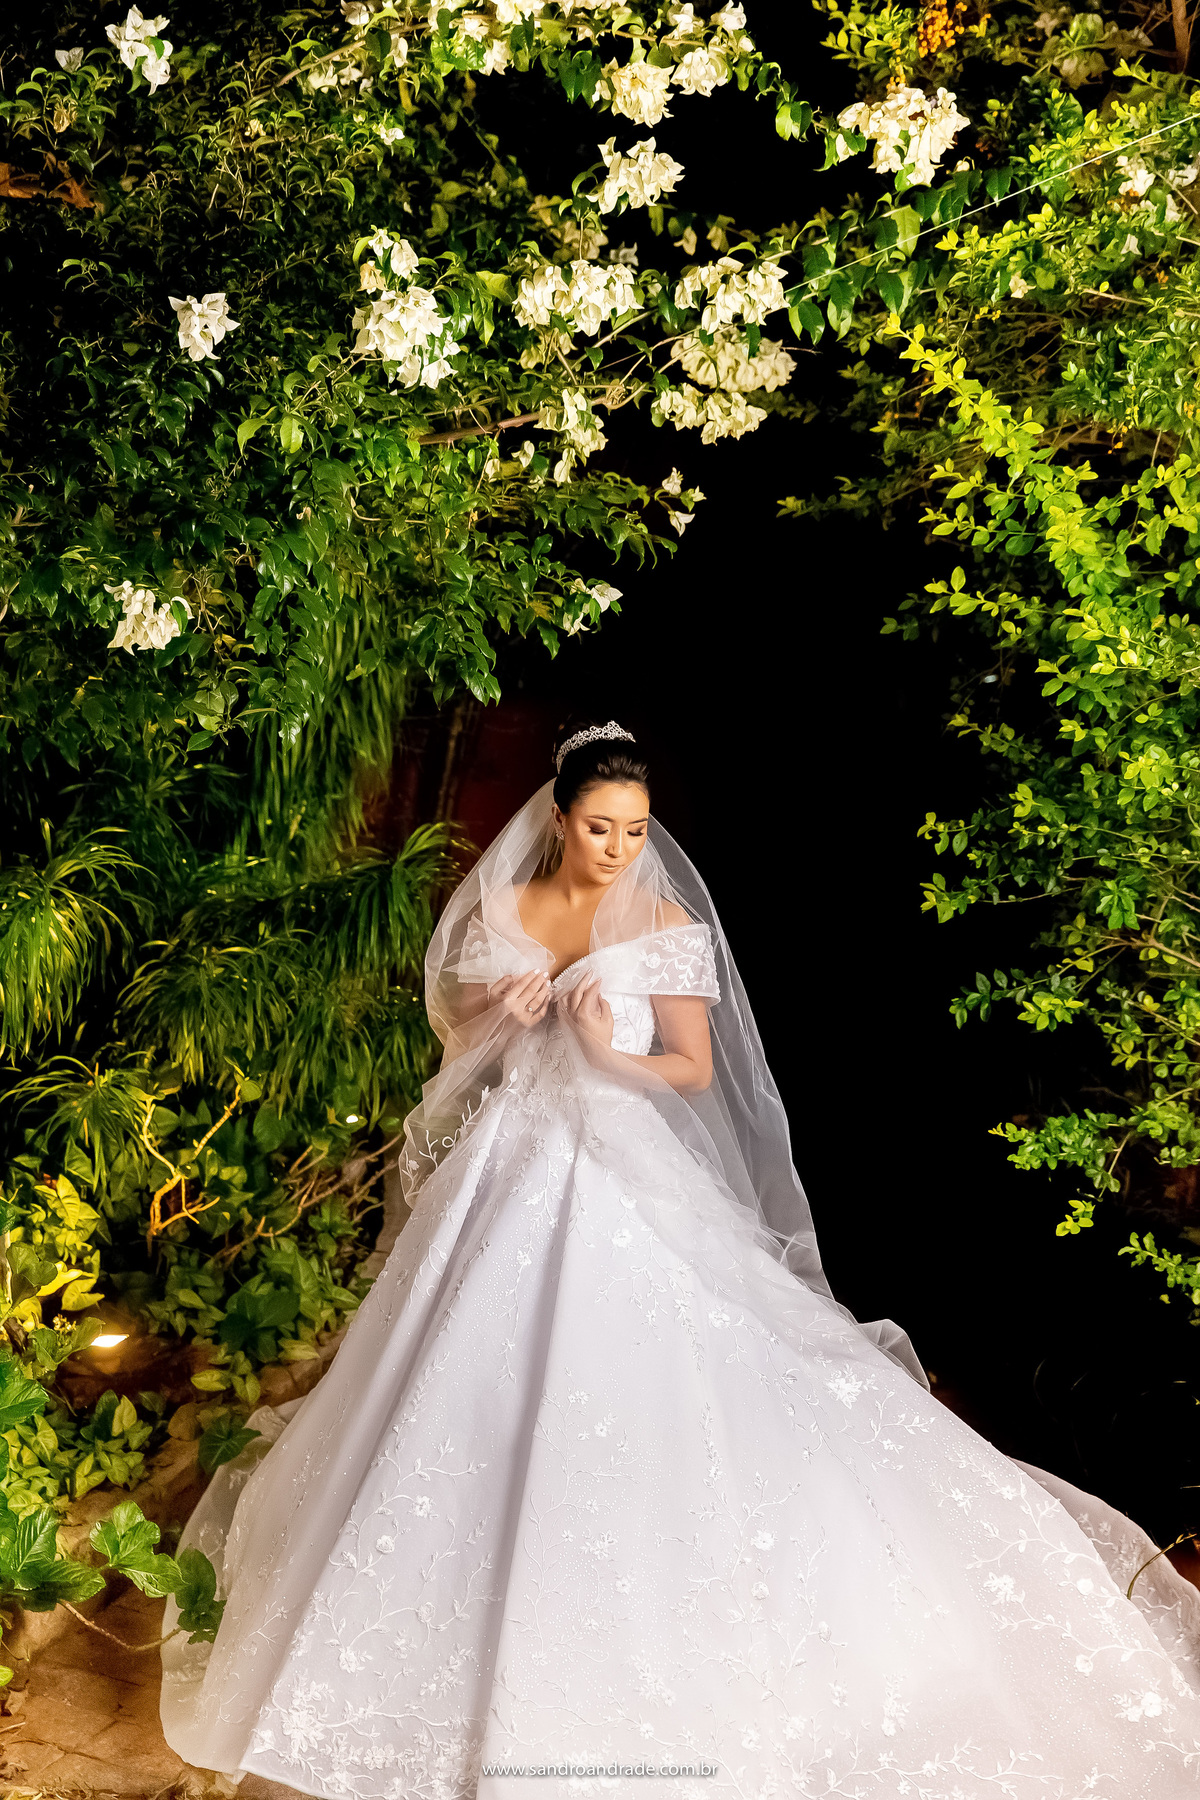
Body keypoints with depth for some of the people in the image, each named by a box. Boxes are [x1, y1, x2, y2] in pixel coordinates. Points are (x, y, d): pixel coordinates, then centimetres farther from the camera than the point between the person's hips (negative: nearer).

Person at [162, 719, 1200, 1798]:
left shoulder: (669, 926, -5)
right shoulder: (500, 909, 4)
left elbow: (696, 1069, -3)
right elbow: (453, 1023, 13)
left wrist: (610, 1051, -20)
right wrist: (499, 1010, -9)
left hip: (622, 1172, -3)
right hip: (512, 1163, 4)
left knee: (625, 1376, -6)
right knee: (486, 1374, 10)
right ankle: (487, 1595, 32)